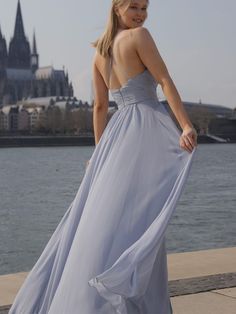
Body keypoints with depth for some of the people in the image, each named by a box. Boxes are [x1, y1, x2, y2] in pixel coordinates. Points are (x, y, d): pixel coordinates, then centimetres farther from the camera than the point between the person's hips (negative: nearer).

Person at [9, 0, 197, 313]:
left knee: (99, 215, 9)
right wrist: (187, 126, -17)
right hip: (147, 127, -7)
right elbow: (166, 82, -11)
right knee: (136, 218, -10)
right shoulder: (140, 35, -4)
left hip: (117, 133, 7)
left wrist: (101, 152, 20)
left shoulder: (99, 52, 16)